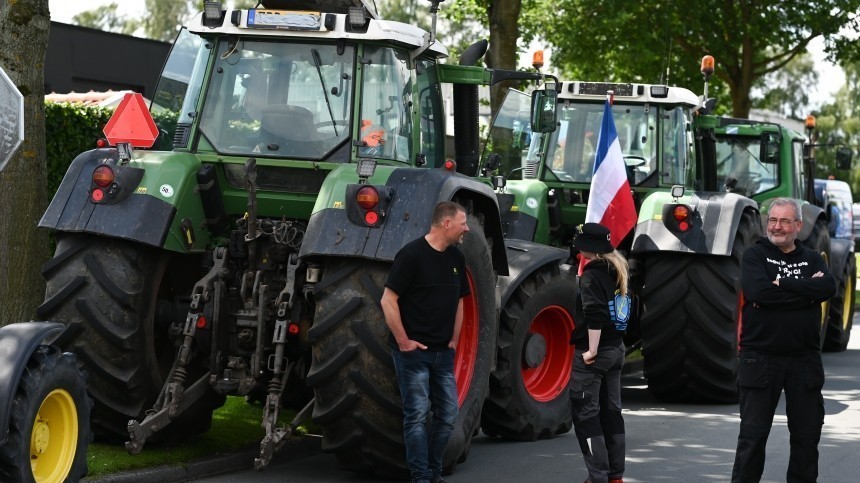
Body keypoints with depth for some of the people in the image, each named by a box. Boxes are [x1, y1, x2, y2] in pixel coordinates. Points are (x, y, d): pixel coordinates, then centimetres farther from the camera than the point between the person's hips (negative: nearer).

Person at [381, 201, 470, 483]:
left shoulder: (456, 258, 10)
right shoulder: (412, 254, -13)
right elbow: (388, 300, -15)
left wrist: (454, 340, 12)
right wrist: (403, 341, -14)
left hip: (443, 353, 7)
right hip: (414, 351, -7)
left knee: (448, 414, 7)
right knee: (418, 415, -4)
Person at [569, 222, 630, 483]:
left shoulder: (592, 275, -15)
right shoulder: (618, 271, 10)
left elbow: (594, 316, -23)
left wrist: (591, 350, -18)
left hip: (593, 353, -9)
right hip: (616, 349, 9)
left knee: (586, 415, -3)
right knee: (611, 412, 13)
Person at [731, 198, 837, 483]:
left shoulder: (811, 259, 10)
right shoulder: (755, 256, 1)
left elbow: (828, 288, -11)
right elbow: (760, 292, -19)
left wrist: (782, 283, -16)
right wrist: (806, 292, -13)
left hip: (804, 360, 3)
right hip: (761, 359, -3)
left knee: (807, 433, 9)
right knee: (753, 435, 1)